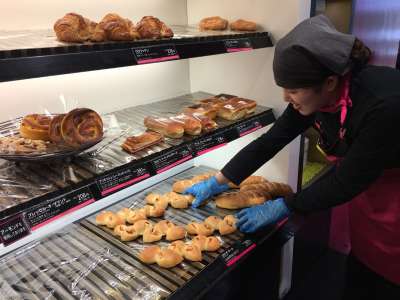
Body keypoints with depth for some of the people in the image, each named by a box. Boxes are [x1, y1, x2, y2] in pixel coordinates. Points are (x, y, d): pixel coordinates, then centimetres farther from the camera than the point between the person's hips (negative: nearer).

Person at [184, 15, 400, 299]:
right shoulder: (315, 96, -17)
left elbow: (346, 181, -28)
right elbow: (270, 141, -11)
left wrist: (283, 208, -21)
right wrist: (217, 182, -8)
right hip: (367, 180, 5)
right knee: (360, 264, 16)